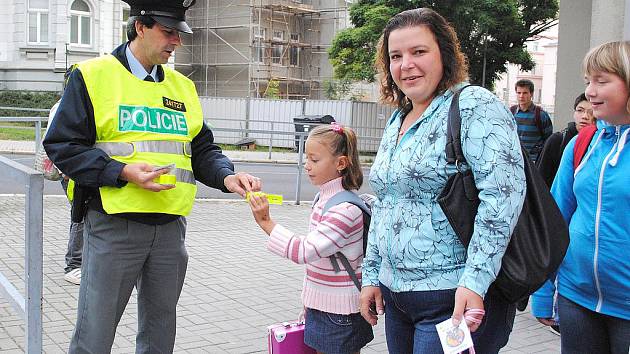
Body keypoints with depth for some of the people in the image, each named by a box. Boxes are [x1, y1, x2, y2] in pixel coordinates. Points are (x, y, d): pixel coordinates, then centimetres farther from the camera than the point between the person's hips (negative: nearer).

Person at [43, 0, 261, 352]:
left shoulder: (183, 86, 12)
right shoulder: (93, 75, -3)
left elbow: (202, 149, 13)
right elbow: (62, 145, -7)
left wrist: (226, 176, -8)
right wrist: (123, 172, -19)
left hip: (171, 227, 5)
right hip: (114, 226, -5)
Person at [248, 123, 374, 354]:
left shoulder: (346, 209, -21)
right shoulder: (325, 199, 7)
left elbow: (306, 251, -27)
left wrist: (266, 223, -26)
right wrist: (310, 303, 18)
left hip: (339, 313, -8)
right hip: (321, 307, 8)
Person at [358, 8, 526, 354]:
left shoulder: (474, 105, -12)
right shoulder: (396, 122, 13)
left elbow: (503, 194, -22)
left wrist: (474, 281, -26)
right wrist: (372, 275, 18)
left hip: (456, 299, -8)